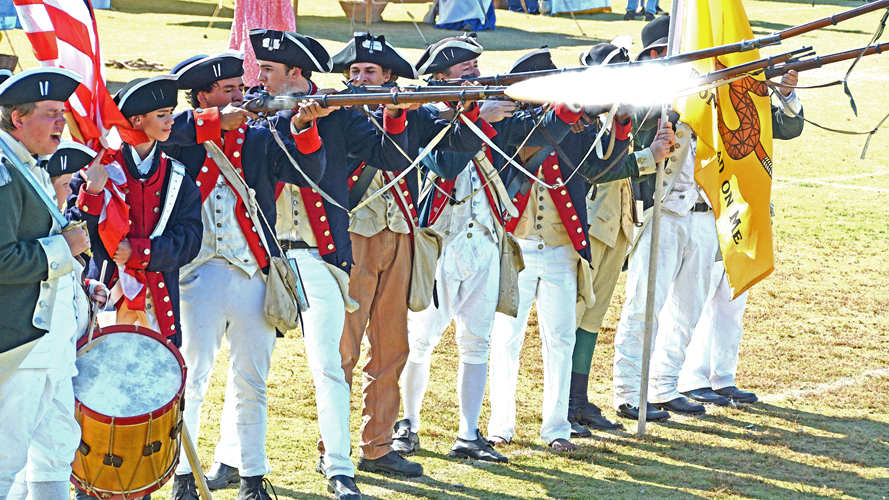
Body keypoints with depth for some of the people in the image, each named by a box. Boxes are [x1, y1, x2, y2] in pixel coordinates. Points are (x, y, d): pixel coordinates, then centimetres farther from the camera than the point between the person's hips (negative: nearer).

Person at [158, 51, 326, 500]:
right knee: (191, 380, -3)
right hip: (199, 273, -3)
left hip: (255, 274, 3)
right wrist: (215, 123, -18)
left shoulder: (257, 138, 12)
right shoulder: (181, 138, 3)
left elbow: (307, 173, 2)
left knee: (251, 383, 8)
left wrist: (305, 130, -16)